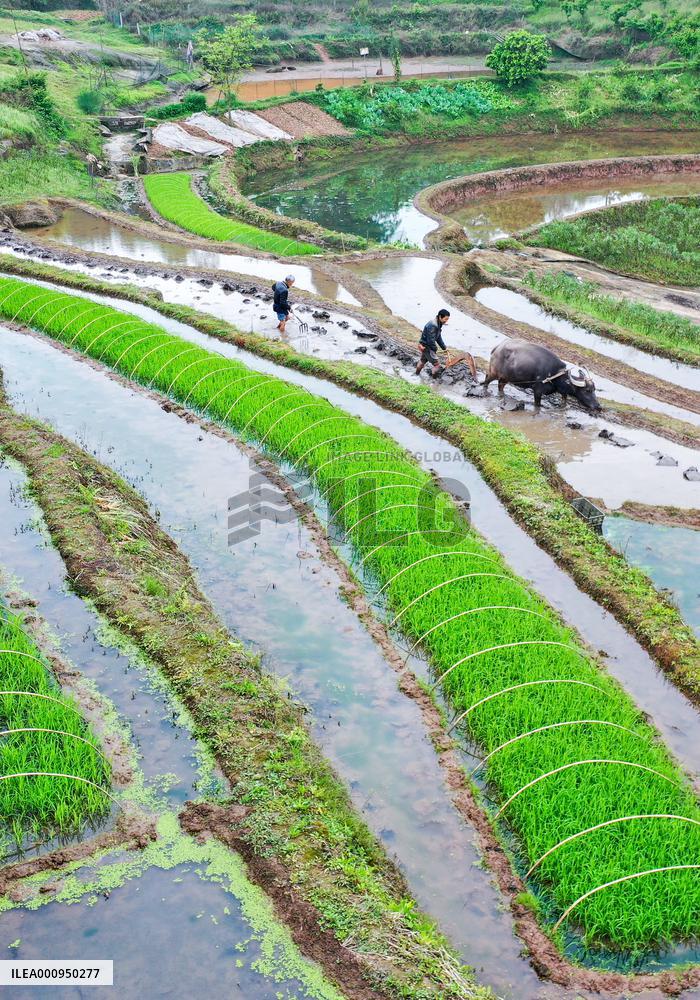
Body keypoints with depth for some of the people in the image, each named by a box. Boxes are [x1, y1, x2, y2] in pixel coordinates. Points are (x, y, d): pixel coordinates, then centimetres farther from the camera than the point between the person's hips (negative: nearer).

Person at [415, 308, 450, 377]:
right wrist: (435, 349, -14)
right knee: (436, 363, -4)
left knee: (423, 359, 30)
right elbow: (431, 340, -29)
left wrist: (444, 348, 10)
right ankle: (436, 377, 8)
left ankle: (417, 372, 50)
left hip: (424, 346, 11)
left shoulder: (438, 324, 2)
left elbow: (439, 337, 11)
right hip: (426, 346, -11)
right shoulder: (433, 325, -31)